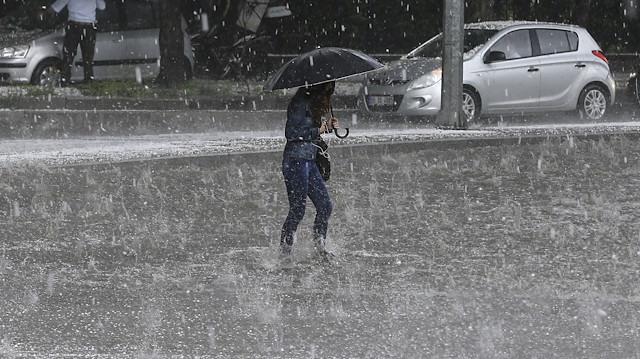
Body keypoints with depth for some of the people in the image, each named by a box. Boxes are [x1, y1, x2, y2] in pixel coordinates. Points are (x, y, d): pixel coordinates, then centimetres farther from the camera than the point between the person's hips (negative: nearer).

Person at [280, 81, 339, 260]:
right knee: (297, 209, -5)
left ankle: (319, 247, 20)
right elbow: (291, 133, -20)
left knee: (325, 205, 9)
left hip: (309, 161, 10)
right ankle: (284, 251, 3)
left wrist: (327, 126, 6)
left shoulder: (315, 102, 15)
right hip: (296, 160, -10)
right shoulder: (300, 102, -15)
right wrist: (318, 130, -14)